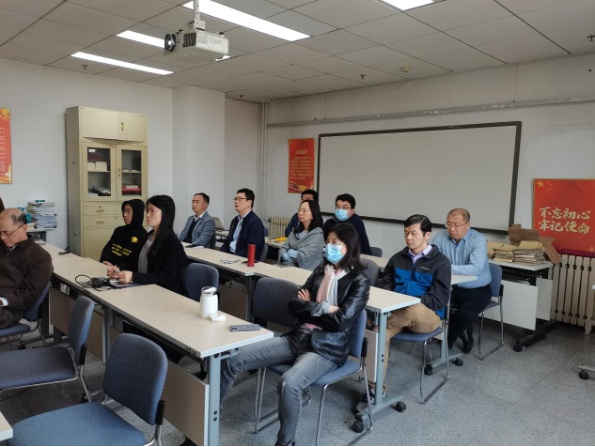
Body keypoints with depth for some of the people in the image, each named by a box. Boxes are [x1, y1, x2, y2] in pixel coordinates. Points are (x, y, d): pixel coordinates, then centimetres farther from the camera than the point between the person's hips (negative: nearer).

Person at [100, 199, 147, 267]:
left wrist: (116, 267, -17)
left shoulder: (143, 236, -2)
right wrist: (104, 261, -9)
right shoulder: (119, 230, 19)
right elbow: (108, 248, 12)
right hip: (108, 267, 6)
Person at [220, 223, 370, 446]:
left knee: (288, 384, -36)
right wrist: (323, 308, -9)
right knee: (231, 360, -8)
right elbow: (293, 305, 5)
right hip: (297, 338, 6)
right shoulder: (321, 271, 13)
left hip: (327, 349, -6)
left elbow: (341, 320, -15)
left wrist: (308, 308, -2)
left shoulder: (359, 280, -4)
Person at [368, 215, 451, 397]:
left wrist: (409, 304, -21)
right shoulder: (397, 258, 15)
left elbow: (439, 299, -8)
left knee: (415, 310, -40)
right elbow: (385, 286, 12)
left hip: (428, 315, -3)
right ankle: (374, 387, -23)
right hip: (397, 314, 4)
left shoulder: (441, 262, -1)